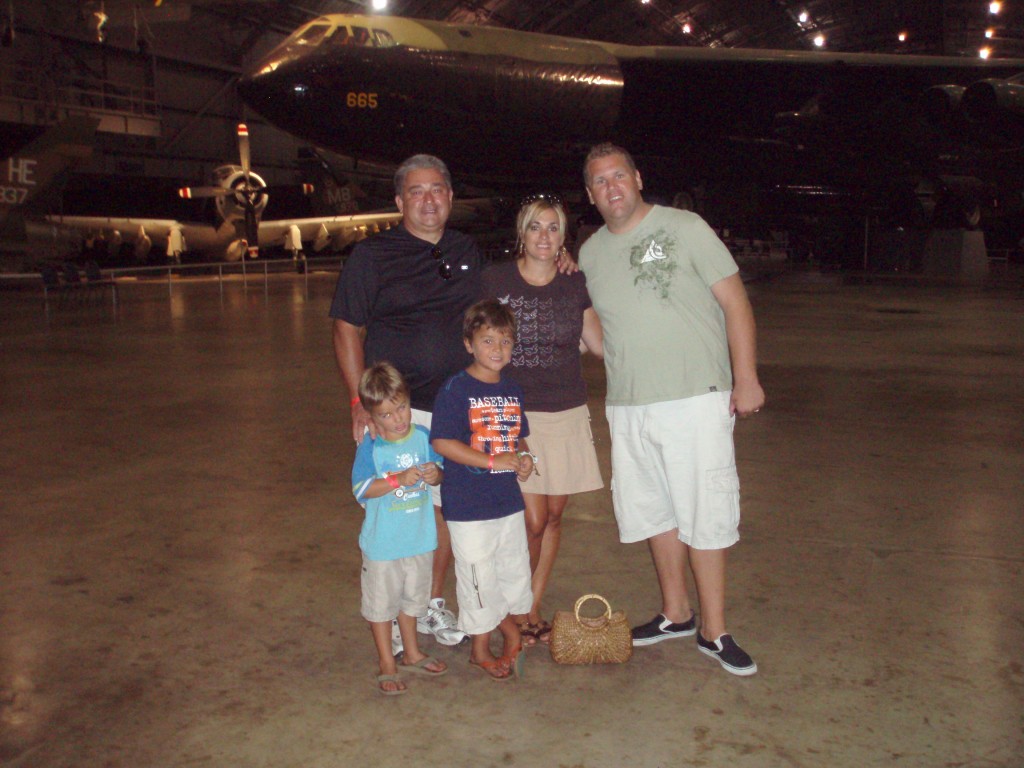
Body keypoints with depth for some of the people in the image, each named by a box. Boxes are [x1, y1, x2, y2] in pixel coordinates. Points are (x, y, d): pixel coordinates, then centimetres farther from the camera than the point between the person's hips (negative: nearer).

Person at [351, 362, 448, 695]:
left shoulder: (422, 437, -3)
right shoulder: (370, 448, -15)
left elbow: (439, 472, 6)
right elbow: (362, 490, -20)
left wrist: (434, 475, -17)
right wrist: (399, 480, -29)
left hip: (419, 538, 4)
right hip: (383, 543, -4)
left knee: (412, 597, 22)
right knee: (381, 602, 9)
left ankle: (412, 654, 41)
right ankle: (387, 665, 26)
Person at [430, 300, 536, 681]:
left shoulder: (512, 389, 9)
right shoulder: (456, 389, -13)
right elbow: (442, 442, -19)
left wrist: (524, 457, -3)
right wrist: (494, 461, -21)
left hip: (509, 499, 6)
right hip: (468, 505, -6)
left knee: (515, 571, 17)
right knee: (479, 578, 5)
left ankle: (509, 628, 41)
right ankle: (480, 649, 23)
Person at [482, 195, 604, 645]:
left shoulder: (575, 284, 4)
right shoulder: (495, 280, -4)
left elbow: (600, 344, 12)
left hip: (568, 414, 3)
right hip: (516, 415, -3)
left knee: (553, 516, 9)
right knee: (532, 520, -8)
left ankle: (533, 608, 26)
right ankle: (518, 612, 15)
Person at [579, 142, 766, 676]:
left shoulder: (685, 228, -2)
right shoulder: (590, 253, 11)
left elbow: (734, 301, -3)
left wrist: (746, 377, -8)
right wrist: (614, 384, 9)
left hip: (696, 396, -5)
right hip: (627, 406, 5)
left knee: (704, 513, -2)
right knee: (654, 511, 13)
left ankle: (713, 631, 10)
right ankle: (675, 613, 29)